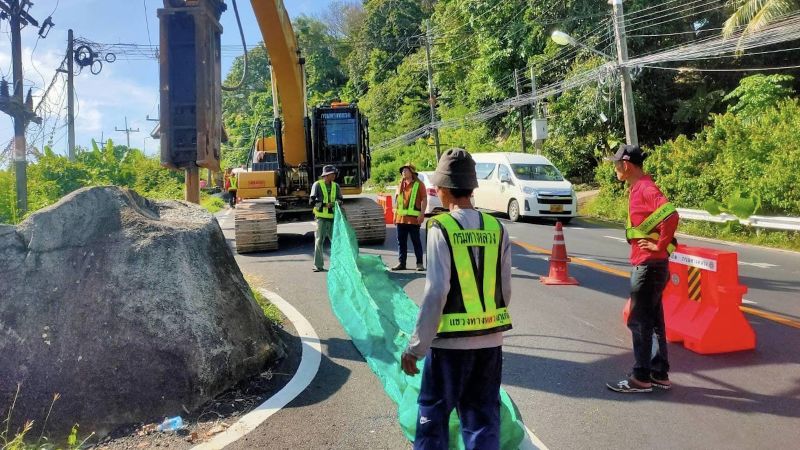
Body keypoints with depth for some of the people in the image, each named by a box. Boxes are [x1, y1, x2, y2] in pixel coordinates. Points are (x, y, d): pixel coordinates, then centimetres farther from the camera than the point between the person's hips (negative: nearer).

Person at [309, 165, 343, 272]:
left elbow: (340, 199, 15)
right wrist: (324, 205, -19)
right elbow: (311, 201, -9)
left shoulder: (335, 186, 9)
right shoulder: (317, 185, -3)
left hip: (333, 217, 4)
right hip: (321, 217, -4)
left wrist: (338, 202, -9)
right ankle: (318, 265, 6)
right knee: (319, 240, -1)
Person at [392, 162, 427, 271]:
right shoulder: (401, 185, 17)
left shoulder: (419, 184, -2)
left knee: (416, 241, -1)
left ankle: (419, 263, 5)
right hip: (401, 218, 6)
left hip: (413, 218, -6)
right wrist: (395, 215, 15)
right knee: (401, 241, 8)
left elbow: (424, 200, -6)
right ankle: (401, 263, 15)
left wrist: (421, 214, -15)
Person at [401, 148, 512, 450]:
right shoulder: (497, 229, 1)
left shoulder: (441, 229, -12)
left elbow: (436, 293, -16)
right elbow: (505, 290, 4)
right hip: (491, 339, 5)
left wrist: (415, 347, -10)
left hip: (451, 341, -4)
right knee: (483, 416, 16)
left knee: (433, 414, 12)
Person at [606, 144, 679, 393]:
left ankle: (641, 378, 7)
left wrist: (660, 245, -21)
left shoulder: (646, 188, -16)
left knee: (639, 321, -2)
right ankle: (660, 373, 22)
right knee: (652, 320, 14)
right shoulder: (639, 188, 14)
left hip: (649, 265, -10)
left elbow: (671, 214, -29)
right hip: (648, 264, 10)